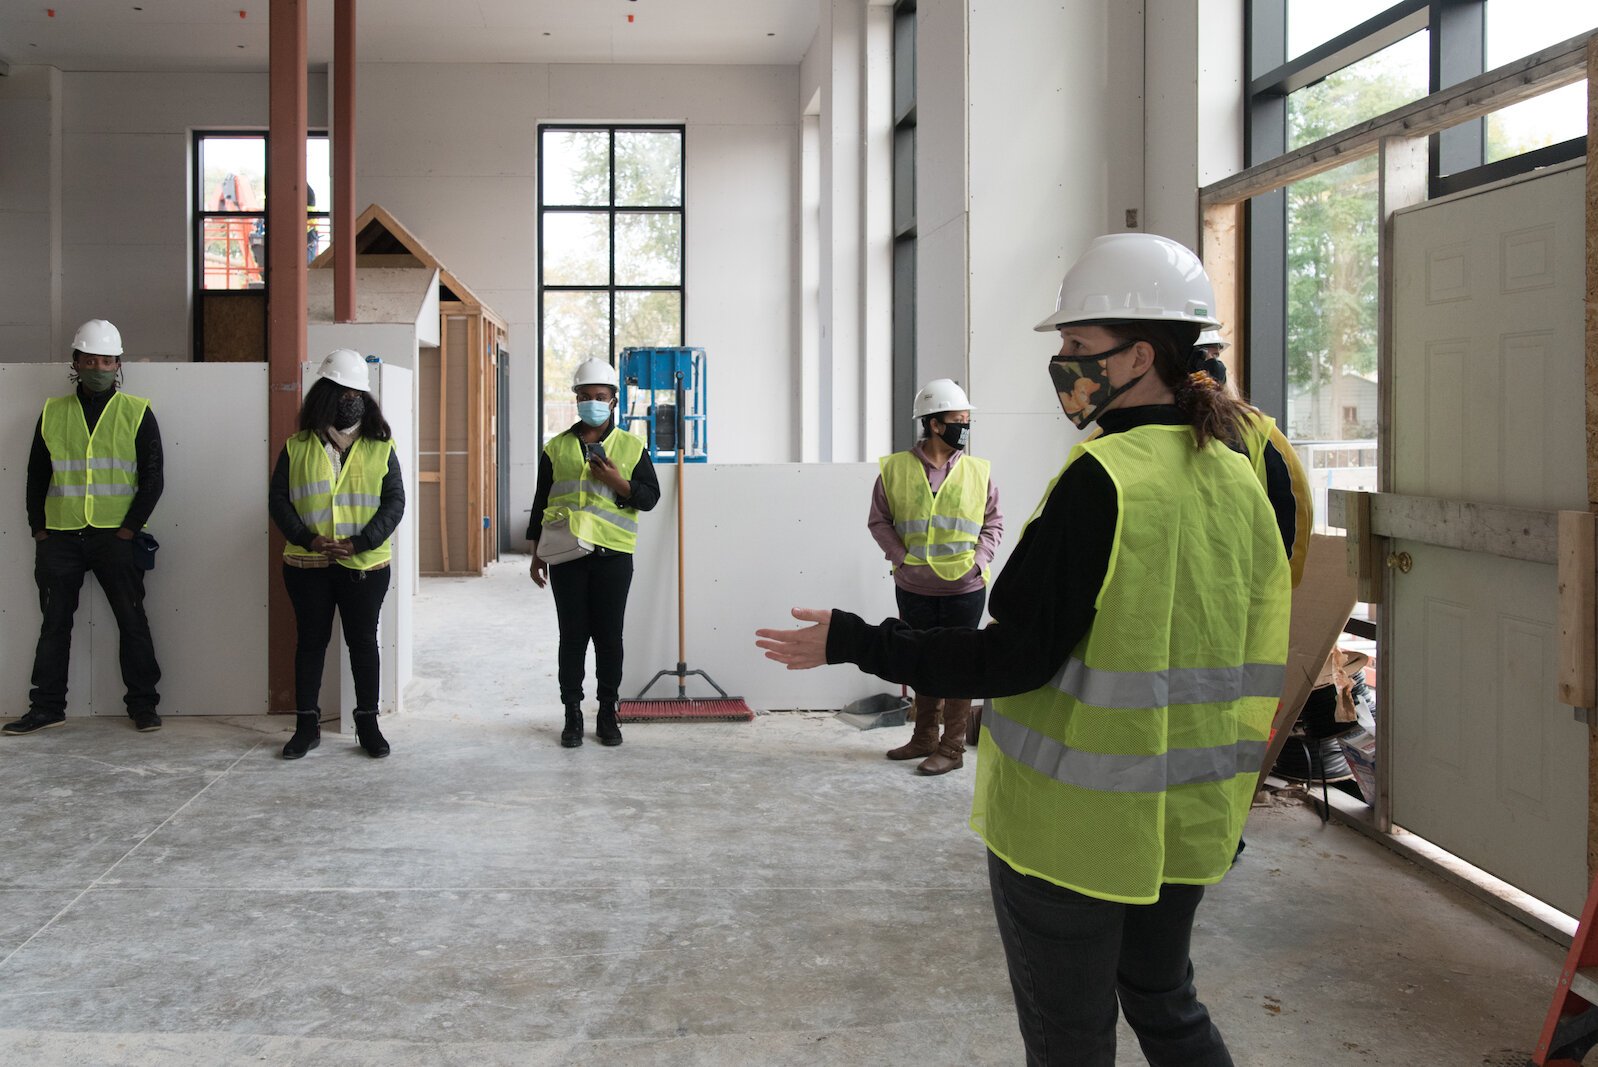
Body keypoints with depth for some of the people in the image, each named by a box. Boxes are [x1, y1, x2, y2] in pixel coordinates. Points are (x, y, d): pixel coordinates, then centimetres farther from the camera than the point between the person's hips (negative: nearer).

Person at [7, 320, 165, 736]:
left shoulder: (137, 413, 2)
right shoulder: (53, 412, 9)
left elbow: (153, 478, 0)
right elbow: (36, 475, 13)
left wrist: (130, 528, -8)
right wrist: (39, 529, 4)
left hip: (115, 535, -2)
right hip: (60, 536, 3)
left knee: (132, 621, 2)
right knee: (55, 622, 7)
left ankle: (143, 705, 10)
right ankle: (47, 707, 15)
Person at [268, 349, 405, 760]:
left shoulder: (380, 448, 2)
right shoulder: (297, 447, 4)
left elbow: (394, 501, -3)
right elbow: (278, 499, 2)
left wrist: (361, 543, -16)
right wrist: (307, 539, -14)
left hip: (365, 565, -1)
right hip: (306, 564, 1)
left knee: (363, 640, 7)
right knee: (310, 640, 8)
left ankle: (368, 723, 18)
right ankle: (307, 724, 18)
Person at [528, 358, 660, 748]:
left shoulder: (632, 446, 6)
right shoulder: (556, 448, 9)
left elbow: (650, 496, 4)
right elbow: (541, 503, 12)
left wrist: (618, 483, -13)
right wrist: (537, 554, 9)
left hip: (613, 555, -1)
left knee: (609, 636, 4)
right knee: (572, 635, 5)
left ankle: (608, 715, 14)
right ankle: (572, 715, 13)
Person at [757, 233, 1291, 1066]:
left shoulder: (1101, 480, -21)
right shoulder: (1236, 480, 3)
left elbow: (1017, 659, -23)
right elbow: (1256, 662, 9)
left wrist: (854, 644, -17)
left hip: (1073, 818, -7)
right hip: (1184, 816, 7)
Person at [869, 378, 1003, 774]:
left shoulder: (978, 472, 0)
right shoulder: (895, 468, -2)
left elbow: (993, 522, 7)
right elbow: (879, 521, 3)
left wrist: (978, 560, -7)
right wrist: (901, 556, -9)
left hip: (964, 588, -1)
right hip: (913, 588, 1)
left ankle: (953, 747, 13)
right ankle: (924, 737, 30)